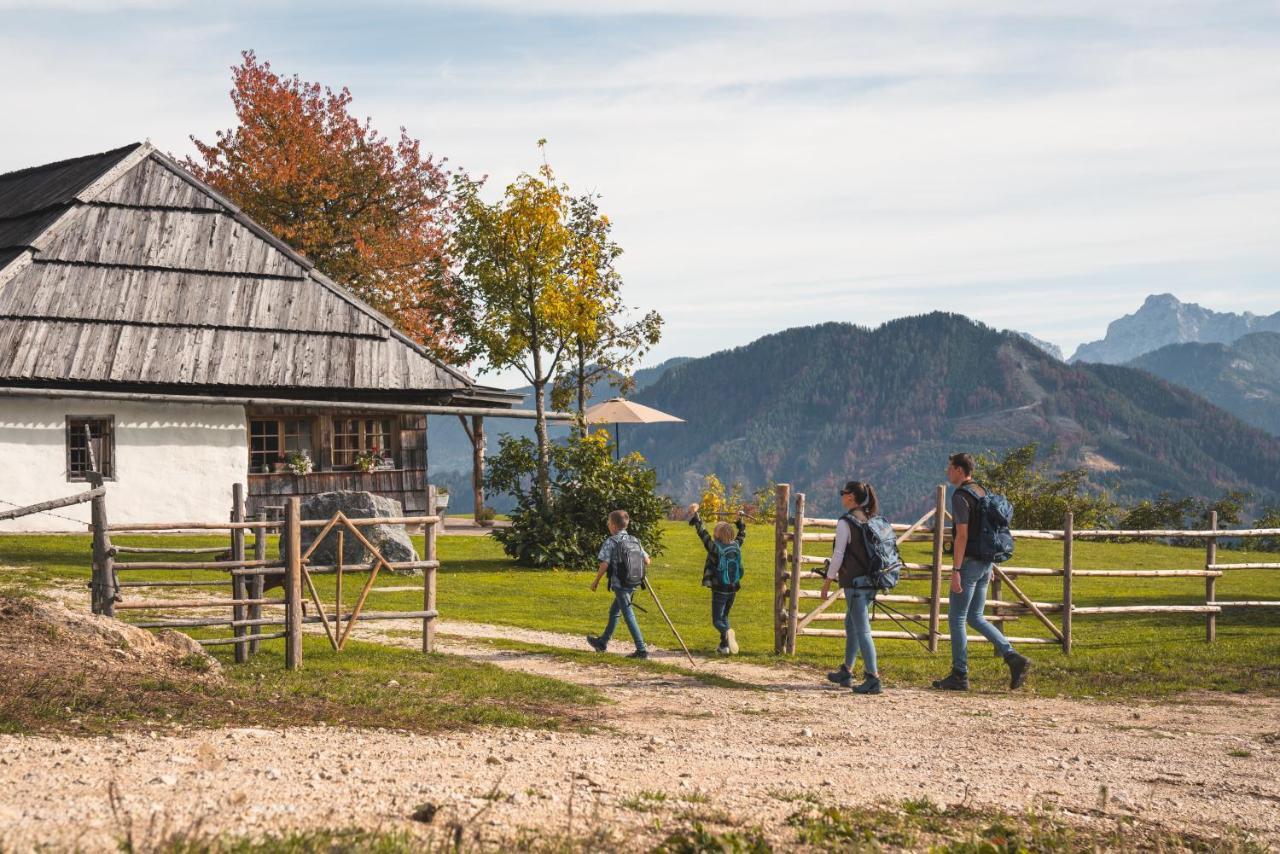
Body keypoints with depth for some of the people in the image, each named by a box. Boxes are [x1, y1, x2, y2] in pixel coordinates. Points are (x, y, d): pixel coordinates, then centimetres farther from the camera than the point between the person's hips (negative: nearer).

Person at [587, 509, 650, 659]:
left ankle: (641, 649, -10)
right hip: (633, 584, 7)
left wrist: (596, 581, -4)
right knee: (614, 612, 22)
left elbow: (604, 565, -16)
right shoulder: (635, 541, 7)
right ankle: (602, 642, 37)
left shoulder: (611, 542, -11)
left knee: (629, 616, -6)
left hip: (620, 584, -7)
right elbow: (647, 561, 7)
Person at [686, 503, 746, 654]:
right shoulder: (736, 546, -1)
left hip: (719, 590, -6)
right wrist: (740, 520, 30)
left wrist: (695, 516, -9)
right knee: (724, 616, 23)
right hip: (733, 589, 6)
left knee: (717, 620, -2)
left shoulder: (715, 548, -17)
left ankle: (727, 632, -33)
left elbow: (702, 533, -15)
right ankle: (724, 646, 20)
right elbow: (742, 534, 19)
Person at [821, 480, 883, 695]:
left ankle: (873, 679, -10)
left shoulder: (845, 523, -13)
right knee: (851, 625, 21)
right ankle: (846, 672, 31)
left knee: (862, 630, -7)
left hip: (855, 583, -8)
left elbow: (838, 555, -13)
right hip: (871, 582, 8)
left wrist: (828, 581, -5)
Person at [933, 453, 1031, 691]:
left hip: (969, 563, -9)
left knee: (956, 618, 0)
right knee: (975, 617, 14)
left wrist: (955, 570, -21)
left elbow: (962, 535, -20)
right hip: (985, 563, 9)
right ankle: (1014, 658, 2)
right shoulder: (983, 493, 15)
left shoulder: (961, 496, -14)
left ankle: (959, 675, 2)